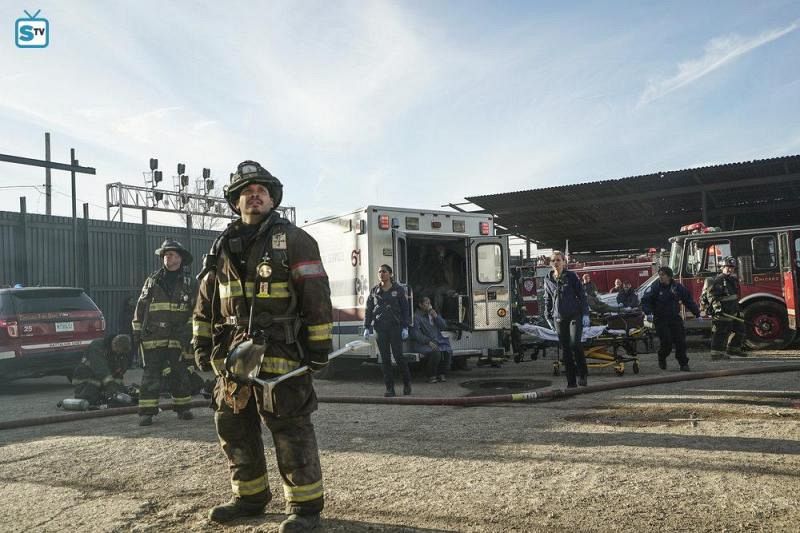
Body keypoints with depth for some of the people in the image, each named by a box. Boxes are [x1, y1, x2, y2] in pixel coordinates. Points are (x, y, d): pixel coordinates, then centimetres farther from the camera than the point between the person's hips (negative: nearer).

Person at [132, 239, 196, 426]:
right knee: (151, 374, -1)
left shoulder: (189, 283, 7)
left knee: (179, 374, 7)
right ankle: (147, 412, 1)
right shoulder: (152, 280, 10)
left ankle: (183, 408, 18)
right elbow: (140, 306, 12)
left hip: (178, 338, 0)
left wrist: (188, 330, -6)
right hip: (153, 337, 0)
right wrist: (136, 330, 7)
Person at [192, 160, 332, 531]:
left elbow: (317, 296, -6)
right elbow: (206, 300, 19)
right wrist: (201, 343, 14)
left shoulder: (293, 240, -2)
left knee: (290, 429, -4)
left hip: (281, 353, -6)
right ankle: (250, 496, 28)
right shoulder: (223, 247, 14)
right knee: (232, 425, 12)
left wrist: (320, 345, -10)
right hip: (233, 353, 6)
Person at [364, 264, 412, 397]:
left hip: (395, 326, -2)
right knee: (385, 358, 2)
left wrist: (405, 327, -5)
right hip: (380, 328, 3)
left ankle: (407, 383, 14)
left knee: (398, 355, -7)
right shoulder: (374, 291, 10)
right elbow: (368, 310, 11)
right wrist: (367, 328, 3)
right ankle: (390, 388, 6)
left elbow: (405, 309, 3)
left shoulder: (398, 290, 4)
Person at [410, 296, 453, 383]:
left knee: (447, 351, -21)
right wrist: (428, 342, -22)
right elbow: (416, 333, -14)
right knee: (435, 352, -33)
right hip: (422, 343, -6)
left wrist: (436, 316, -4)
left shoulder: (433, 313, 17)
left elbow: (444, 326, 12)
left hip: (437, 341, 6)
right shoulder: (416, 316, -5)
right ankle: (431, 376, -15)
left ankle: (442, 374, -6)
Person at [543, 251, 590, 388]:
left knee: (575, 344, -18)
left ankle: (582, 375, -1)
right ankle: (571, 381, 8)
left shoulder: (571, 276, -1)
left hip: (575, 315, -3)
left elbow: (582, 295, 0)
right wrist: (548, 317, 14)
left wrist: (585, 314, -7)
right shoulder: (548, 279, 8)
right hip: (559, 318, 3)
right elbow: (547, 300, 16)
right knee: (565, 350, 3)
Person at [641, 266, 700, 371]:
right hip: (660, 319, -3)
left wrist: (697, 313, 13)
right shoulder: (655, 287, -8)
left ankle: (683, 363, 11)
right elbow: (645, 300, -12)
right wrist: (648, 313, -26)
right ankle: (662, 359, 21)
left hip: (675, 318, 3)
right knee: (665, 342, -7)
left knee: (680, 341, -1)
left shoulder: (677, 287, 3)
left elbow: (689, 300, 12)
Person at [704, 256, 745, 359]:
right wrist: (717, 306, -32)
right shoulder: (717, 280, -14)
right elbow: (711, 295, -23)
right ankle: (716, 353, -3)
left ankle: (733, 349, 29)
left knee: (739, 329, 16)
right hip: (721, 312, -10)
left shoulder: (733, 280, 16)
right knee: (720, 333, -8)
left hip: (732, 313, 10)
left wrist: (738, 309, 24)